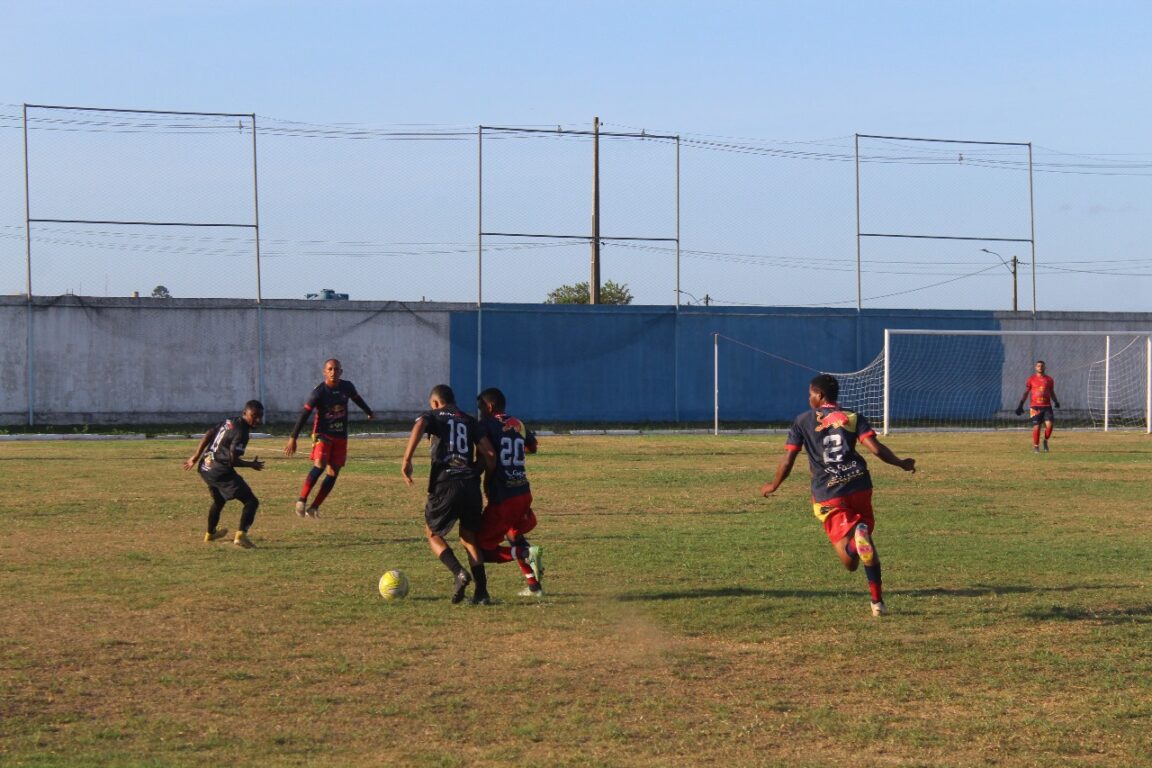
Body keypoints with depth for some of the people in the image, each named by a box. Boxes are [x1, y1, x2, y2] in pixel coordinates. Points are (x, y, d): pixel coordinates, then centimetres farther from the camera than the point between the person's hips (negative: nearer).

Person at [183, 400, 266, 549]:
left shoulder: (228, 422, 11)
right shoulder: (241, 432, -16)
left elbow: (207, 435, 13)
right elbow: (232, 460, -19)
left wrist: (195, 457, 18)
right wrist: (251, 464, -3)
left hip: (205, 468, 9)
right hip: (221, 471, -9)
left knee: (219, 500, 35)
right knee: (251, 501, -8)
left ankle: (210, 533, 53)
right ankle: (241, 535, -23)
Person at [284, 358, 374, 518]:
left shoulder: (347, 387, 1)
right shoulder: (318, 392, -14)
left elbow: (357, 399, 24)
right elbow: (304, 415, -14)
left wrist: (369, 412, 41)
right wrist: (293, 438, -18)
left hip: (341, 437, 5)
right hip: (322, 435, -5)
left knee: (333, 473, -1)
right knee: (320, 465, -26)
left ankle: (314, 507, 5)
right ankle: (302, 500, -19)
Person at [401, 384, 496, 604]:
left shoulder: (433, 415, 11)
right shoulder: (469, 421, 20)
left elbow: (419, 426, -14)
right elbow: (489, 452, 8)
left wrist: (406, 459, -15)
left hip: (445, 484, -3)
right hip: (471, 485, 3)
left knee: (433, 533, 17)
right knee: (469, 537, 18)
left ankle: (459, 573, -7)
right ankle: (481, 592, 5)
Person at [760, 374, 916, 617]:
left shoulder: (803, 421, 9)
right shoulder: (854, 418, 10)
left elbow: (787, 461, 6)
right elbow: (875, 448, -4)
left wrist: (773, 485, 24)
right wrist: (901, 463, 13)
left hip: (828, 494, -2)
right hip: (859, 485, 2)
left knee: (850, 562, -7)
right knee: (866, 540, 24)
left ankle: (857, 536, -44)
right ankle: (877, 601, 15)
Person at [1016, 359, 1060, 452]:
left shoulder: (1049, 379, 10)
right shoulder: (1031, 379, 5)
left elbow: (1052, 393, 19)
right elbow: (1026, 393, 8)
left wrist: (1055, 402, 2)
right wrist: (1020, 405, 2)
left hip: (1047, 406, 1)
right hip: (1035, 407, -1)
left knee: (1049, 424, -16)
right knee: (1036, 427, -5)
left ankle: (1045, 441, 9)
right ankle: (1036, 446, 9)